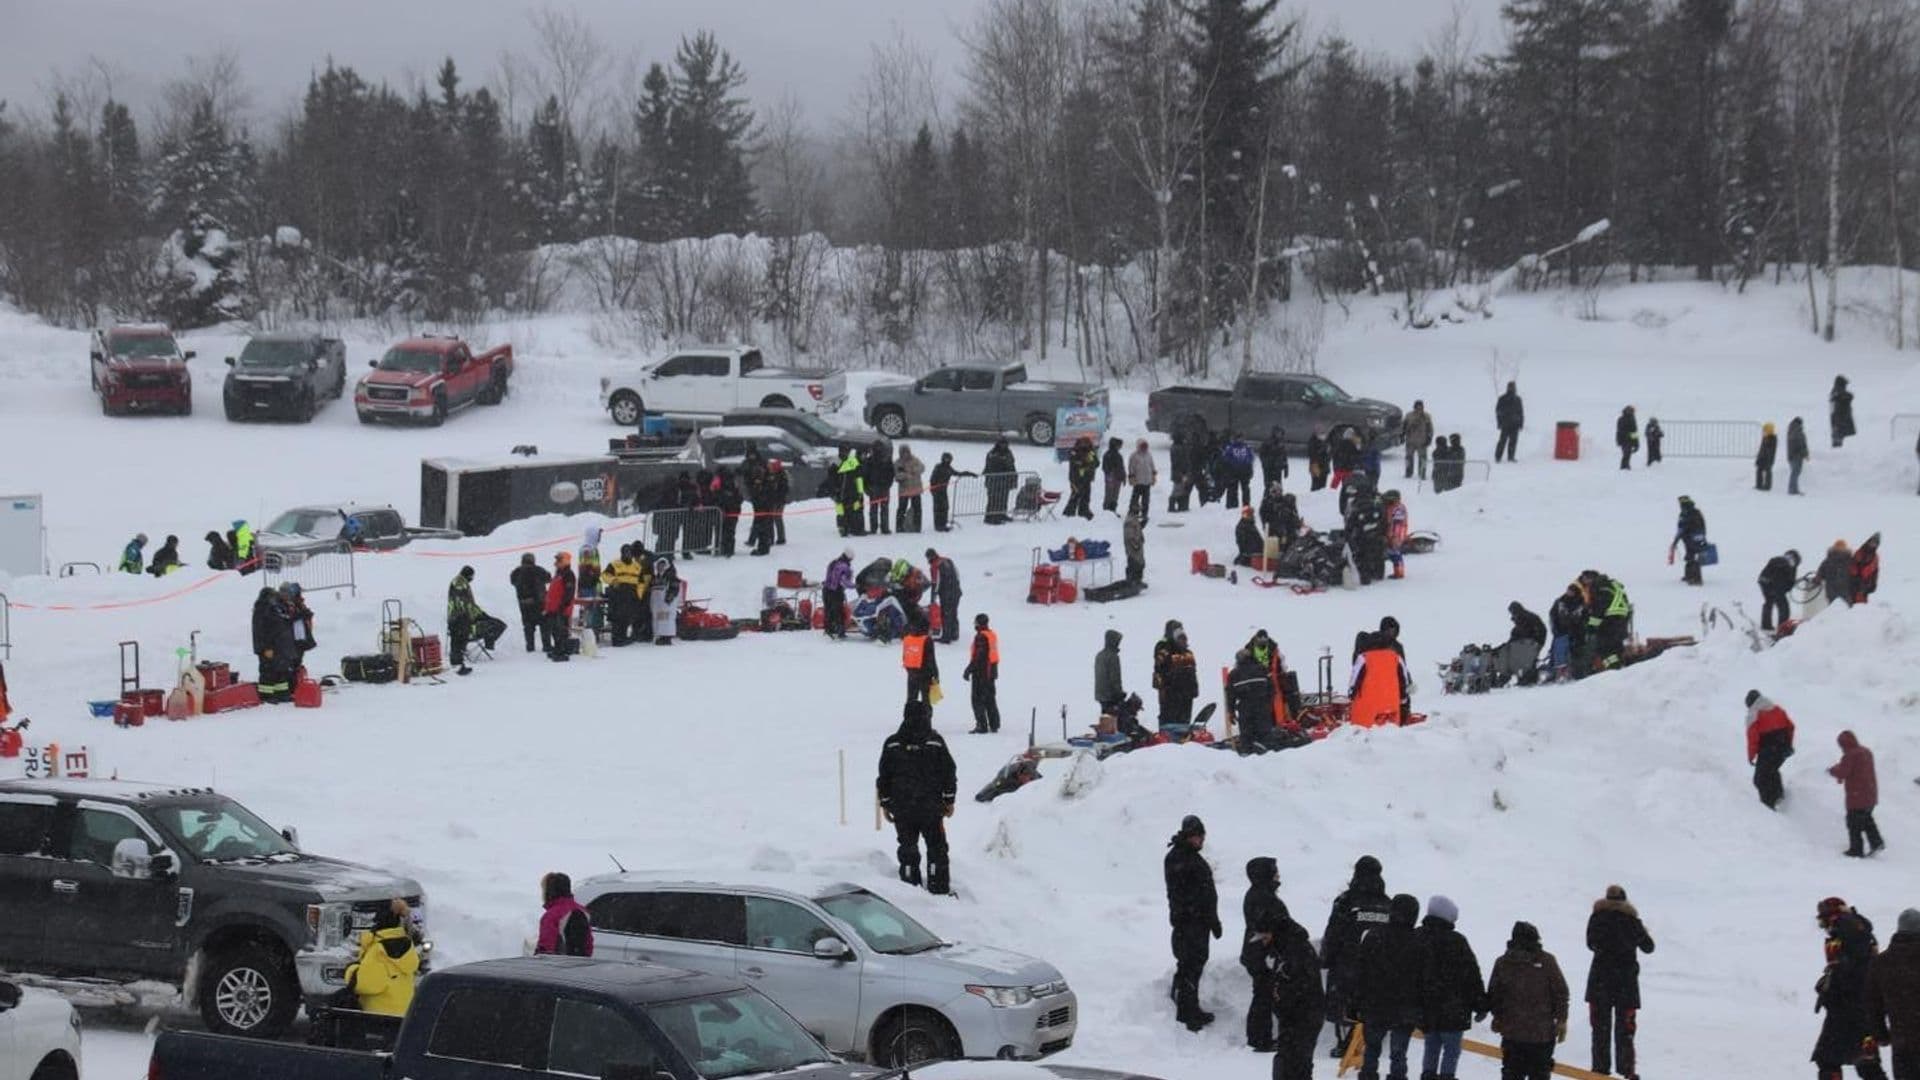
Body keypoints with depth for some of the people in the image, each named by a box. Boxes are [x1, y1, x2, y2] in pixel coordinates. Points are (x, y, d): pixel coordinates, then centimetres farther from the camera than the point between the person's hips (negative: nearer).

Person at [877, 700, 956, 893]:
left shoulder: (892, 744, -4)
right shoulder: (936, 742, -7)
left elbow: (884, 777, 1)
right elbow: (948, 773, -2)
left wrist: (885, 803, 10)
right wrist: (949, 800, 8)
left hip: (901, 807, 1)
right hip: (931, 806, -1)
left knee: (907, 848, 9)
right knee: (936, 848, 8)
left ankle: (910, 888, 9)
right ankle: (938, 887, 6)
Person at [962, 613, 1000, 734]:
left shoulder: (981, 636, -18)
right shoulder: (993, 634, 11)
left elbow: (977, 657, -22)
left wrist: (968, 670, -18)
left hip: (981, 672, -9)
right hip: (992, 672, 9)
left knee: (978, 699, -5)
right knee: (991, 699, 15)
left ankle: (982, 725, -8)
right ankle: (994, 725, 18)